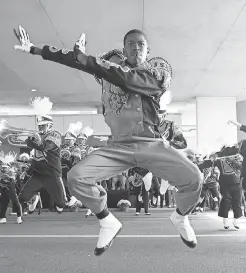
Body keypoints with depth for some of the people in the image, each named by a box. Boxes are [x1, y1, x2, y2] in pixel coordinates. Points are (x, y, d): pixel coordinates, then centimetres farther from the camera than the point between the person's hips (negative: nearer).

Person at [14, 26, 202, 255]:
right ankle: (108, 223, 10)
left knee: (193, 178, -19)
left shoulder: (160, 67, 0)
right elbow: (76, 58, 7)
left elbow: (130, 80, -18)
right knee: (76, 177, -16)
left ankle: (180, 217, 17)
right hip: (118, 146, 2)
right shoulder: (109, 65, 11)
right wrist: (34, 49, 3)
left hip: (152, 144, -2)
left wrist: (89, 60, -20)